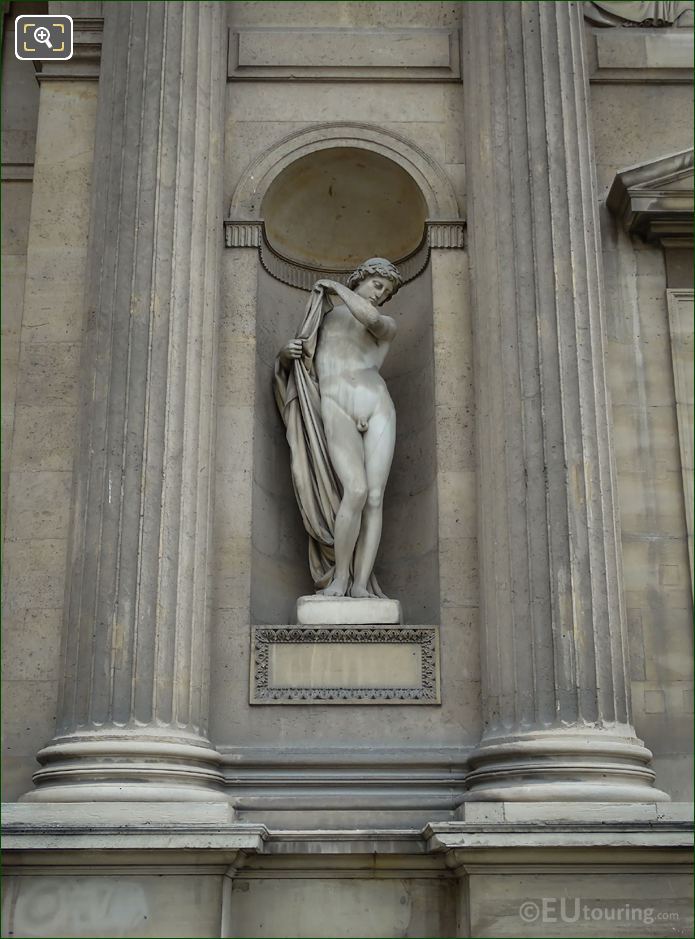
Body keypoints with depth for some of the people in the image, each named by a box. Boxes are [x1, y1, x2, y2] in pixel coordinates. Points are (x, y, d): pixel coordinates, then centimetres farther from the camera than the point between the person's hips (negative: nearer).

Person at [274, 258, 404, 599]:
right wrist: (289, 351, 1)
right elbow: (285, 362, 25)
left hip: (377, 407, 2)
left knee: (375, 497, -10)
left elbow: (369, 318, -9)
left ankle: (361, 585, -6)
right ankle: (339, 578, -10)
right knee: (356, 491, -22)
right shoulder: (323, 314, 23)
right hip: (336, 409, -2)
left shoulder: (387, 325, 18)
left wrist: (338, 287, 6)